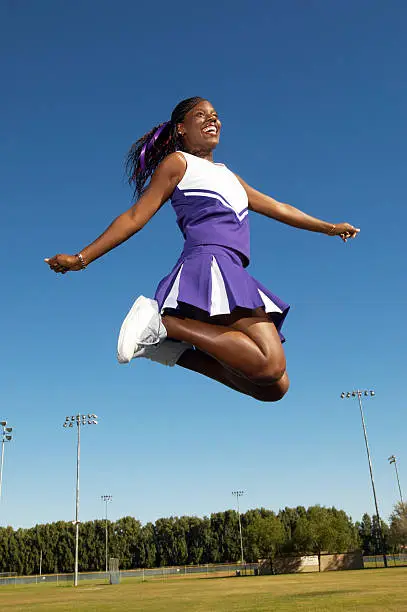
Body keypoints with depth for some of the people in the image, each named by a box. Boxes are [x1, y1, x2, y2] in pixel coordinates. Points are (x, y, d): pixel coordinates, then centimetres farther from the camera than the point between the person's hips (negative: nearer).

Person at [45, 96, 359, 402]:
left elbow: (275, 207, 37)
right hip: (210, 264, -8)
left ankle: (178, 351, 3)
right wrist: (82, 258, -3)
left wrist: (328, 227, 39)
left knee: (274, 387, 0)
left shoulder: (227, 174, 33)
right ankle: (163, 322, -19)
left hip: (231, 274, 8)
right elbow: (135, 217, 5)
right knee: (270, 366, -27)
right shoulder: (177, 162, 12)